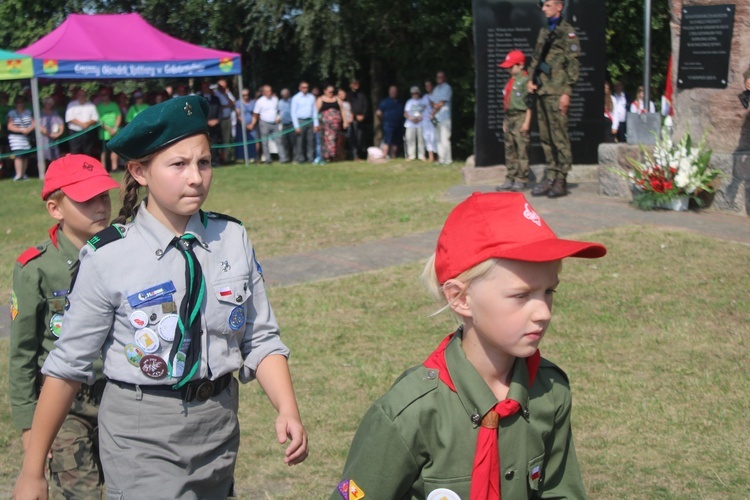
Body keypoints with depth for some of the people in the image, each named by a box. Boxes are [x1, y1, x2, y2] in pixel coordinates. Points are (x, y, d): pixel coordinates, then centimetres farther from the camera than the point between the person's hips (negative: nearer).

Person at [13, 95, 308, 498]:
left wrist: (287, 411, -16)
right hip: (142, 436, -4)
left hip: (219, 421, 4)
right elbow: (68, 366, -6)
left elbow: (260, 341, 0)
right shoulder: (108, 257, -12)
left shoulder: (233, 239, -3)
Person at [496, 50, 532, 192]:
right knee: (510, 150, 10)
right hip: (509, 118, 9)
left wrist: (527, 121, -16)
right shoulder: (510, 81, 19)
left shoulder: (525, 80, -8)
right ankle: (511, 179, 15)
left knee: (522, 150, -6)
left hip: (520, 117, -9)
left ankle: (521, 180, -4)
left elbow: (529, 103, -13)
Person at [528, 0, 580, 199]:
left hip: (557, 93, -8)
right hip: (542, 92, 8)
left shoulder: (567, 32, -5)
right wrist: (531, 79, 8)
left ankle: (561, 181, -3)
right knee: (545, 138, 10)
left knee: (559, 137, -6)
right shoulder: (544, 31, 19)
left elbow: (573, 64, -10)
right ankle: (550, 178, 16)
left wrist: (567, 92, -15)